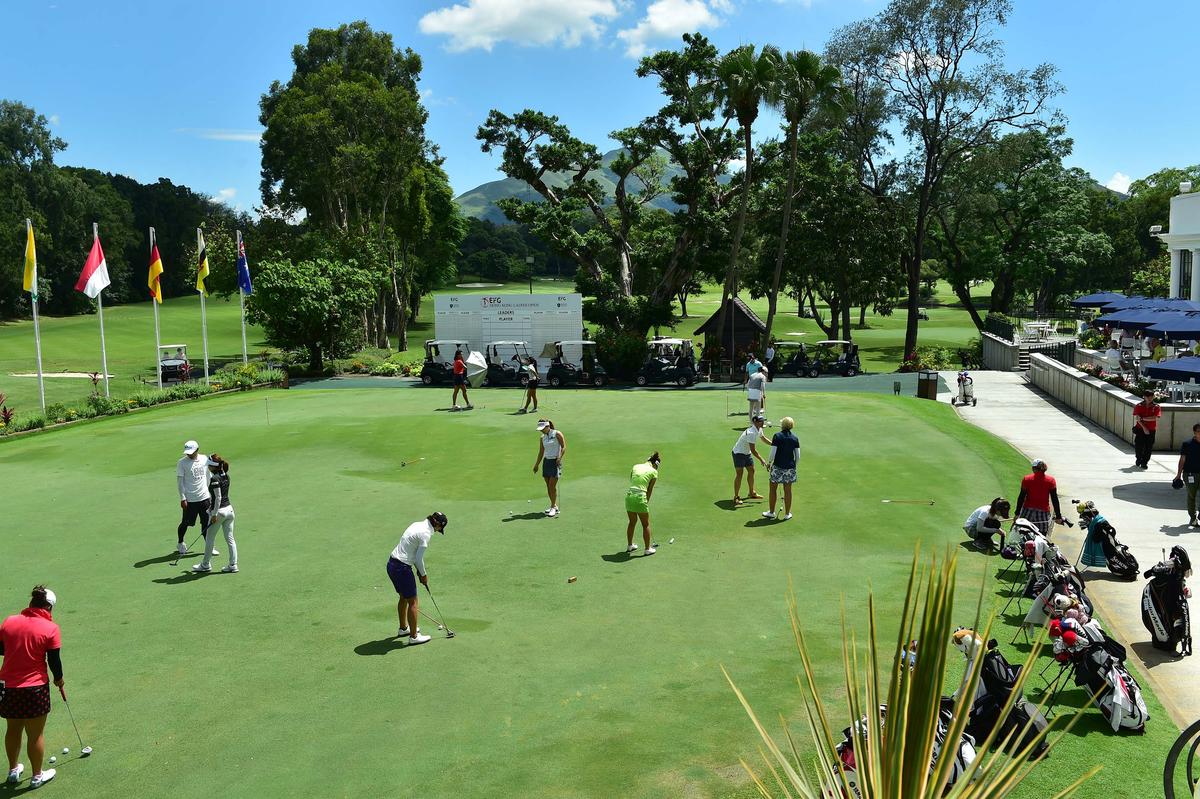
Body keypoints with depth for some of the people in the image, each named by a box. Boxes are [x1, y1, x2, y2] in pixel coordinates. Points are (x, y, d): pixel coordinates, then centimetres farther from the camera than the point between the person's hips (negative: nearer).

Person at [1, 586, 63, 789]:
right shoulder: (50, 629, -14)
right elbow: (54, 661, -8)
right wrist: (59, 679, 10)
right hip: (35, 688, -5)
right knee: (35, 734, 10)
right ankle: (37, 776, 24)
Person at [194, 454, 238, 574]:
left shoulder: (215, 478, -16)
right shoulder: (226, 475, 7)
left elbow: (218, 498, -20)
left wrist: (214, 514, -18)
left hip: (219, 511, -7)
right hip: (229, 509, 7)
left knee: (209, 539, 10)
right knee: (230, 539, 9)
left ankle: (206, 565, 23)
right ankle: (233, 565, 10)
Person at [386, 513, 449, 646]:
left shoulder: (417, 524, 9)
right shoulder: (426, 534, -18)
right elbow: (419, 558, -16)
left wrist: (419, 570, 13)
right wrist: (424, 574, 0)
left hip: (392, 564, 9)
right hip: (402, 568, -9)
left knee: (404, 597, 25)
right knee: (412, 601, 2)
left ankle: (403, 628, 41)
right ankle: (413, 636, 10)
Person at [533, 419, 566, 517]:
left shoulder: (557, 434, -6)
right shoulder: (542, 438, 10)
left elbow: (563, 447, -8)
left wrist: (560, 457, -21)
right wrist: (536, 465, 17)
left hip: (555, 462, -6)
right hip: (546, 461, 6)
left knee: (552, 486, -10)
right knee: (548, 486, 6)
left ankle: (553, 507, -2)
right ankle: (554, 506, 17)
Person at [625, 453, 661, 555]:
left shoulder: (636, 467, 13)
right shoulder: (654, 472, 1)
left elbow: (631, 481, 15)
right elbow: (650, 490, 4)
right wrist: (647, 502, 15)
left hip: (629, 495, 5)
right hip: (640, 497, -5)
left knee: (632, 522, 24)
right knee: (646, 524, 12)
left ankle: (629, 545, 36)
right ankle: (647, 549, 18)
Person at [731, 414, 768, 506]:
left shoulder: (759, 430, -2)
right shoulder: (751, 433, -32)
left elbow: (763, 438, 21)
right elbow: (753, 450, -29)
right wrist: (761, 460, -24)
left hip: (747, 453, 10)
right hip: (738, 453, -10)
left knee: (751, 471, 14)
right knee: (739, 474, -10)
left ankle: (751, 493, 30)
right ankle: (736, 497, -5)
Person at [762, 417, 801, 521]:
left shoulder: (777, 436, -9)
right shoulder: (795, 438, 2)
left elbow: (773, 453, -11)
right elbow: (798, 456, 2)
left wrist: (769, 463, 5)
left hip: (777, 466, -3)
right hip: (790, 467, 3)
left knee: (773, 489, 11)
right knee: (788, 490, 10)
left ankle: (771, 512, 19)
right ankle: (787, 514, 17)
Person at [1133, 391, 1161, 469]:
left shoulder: (1156, 407, 0)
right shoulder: (1139, 406, 0)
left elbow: (1154, 418, -13)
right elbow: (1137, 418, -9)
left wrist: (1142, 418, -16)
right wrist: (1144, 428, -17)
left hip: (1151, 430, 0)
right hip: (1140, 429, 0)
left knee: (1148, 448, -1)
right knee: (1138, 446, 3)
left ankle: (1144, 462, 9)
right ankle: (1138, 459, 27)